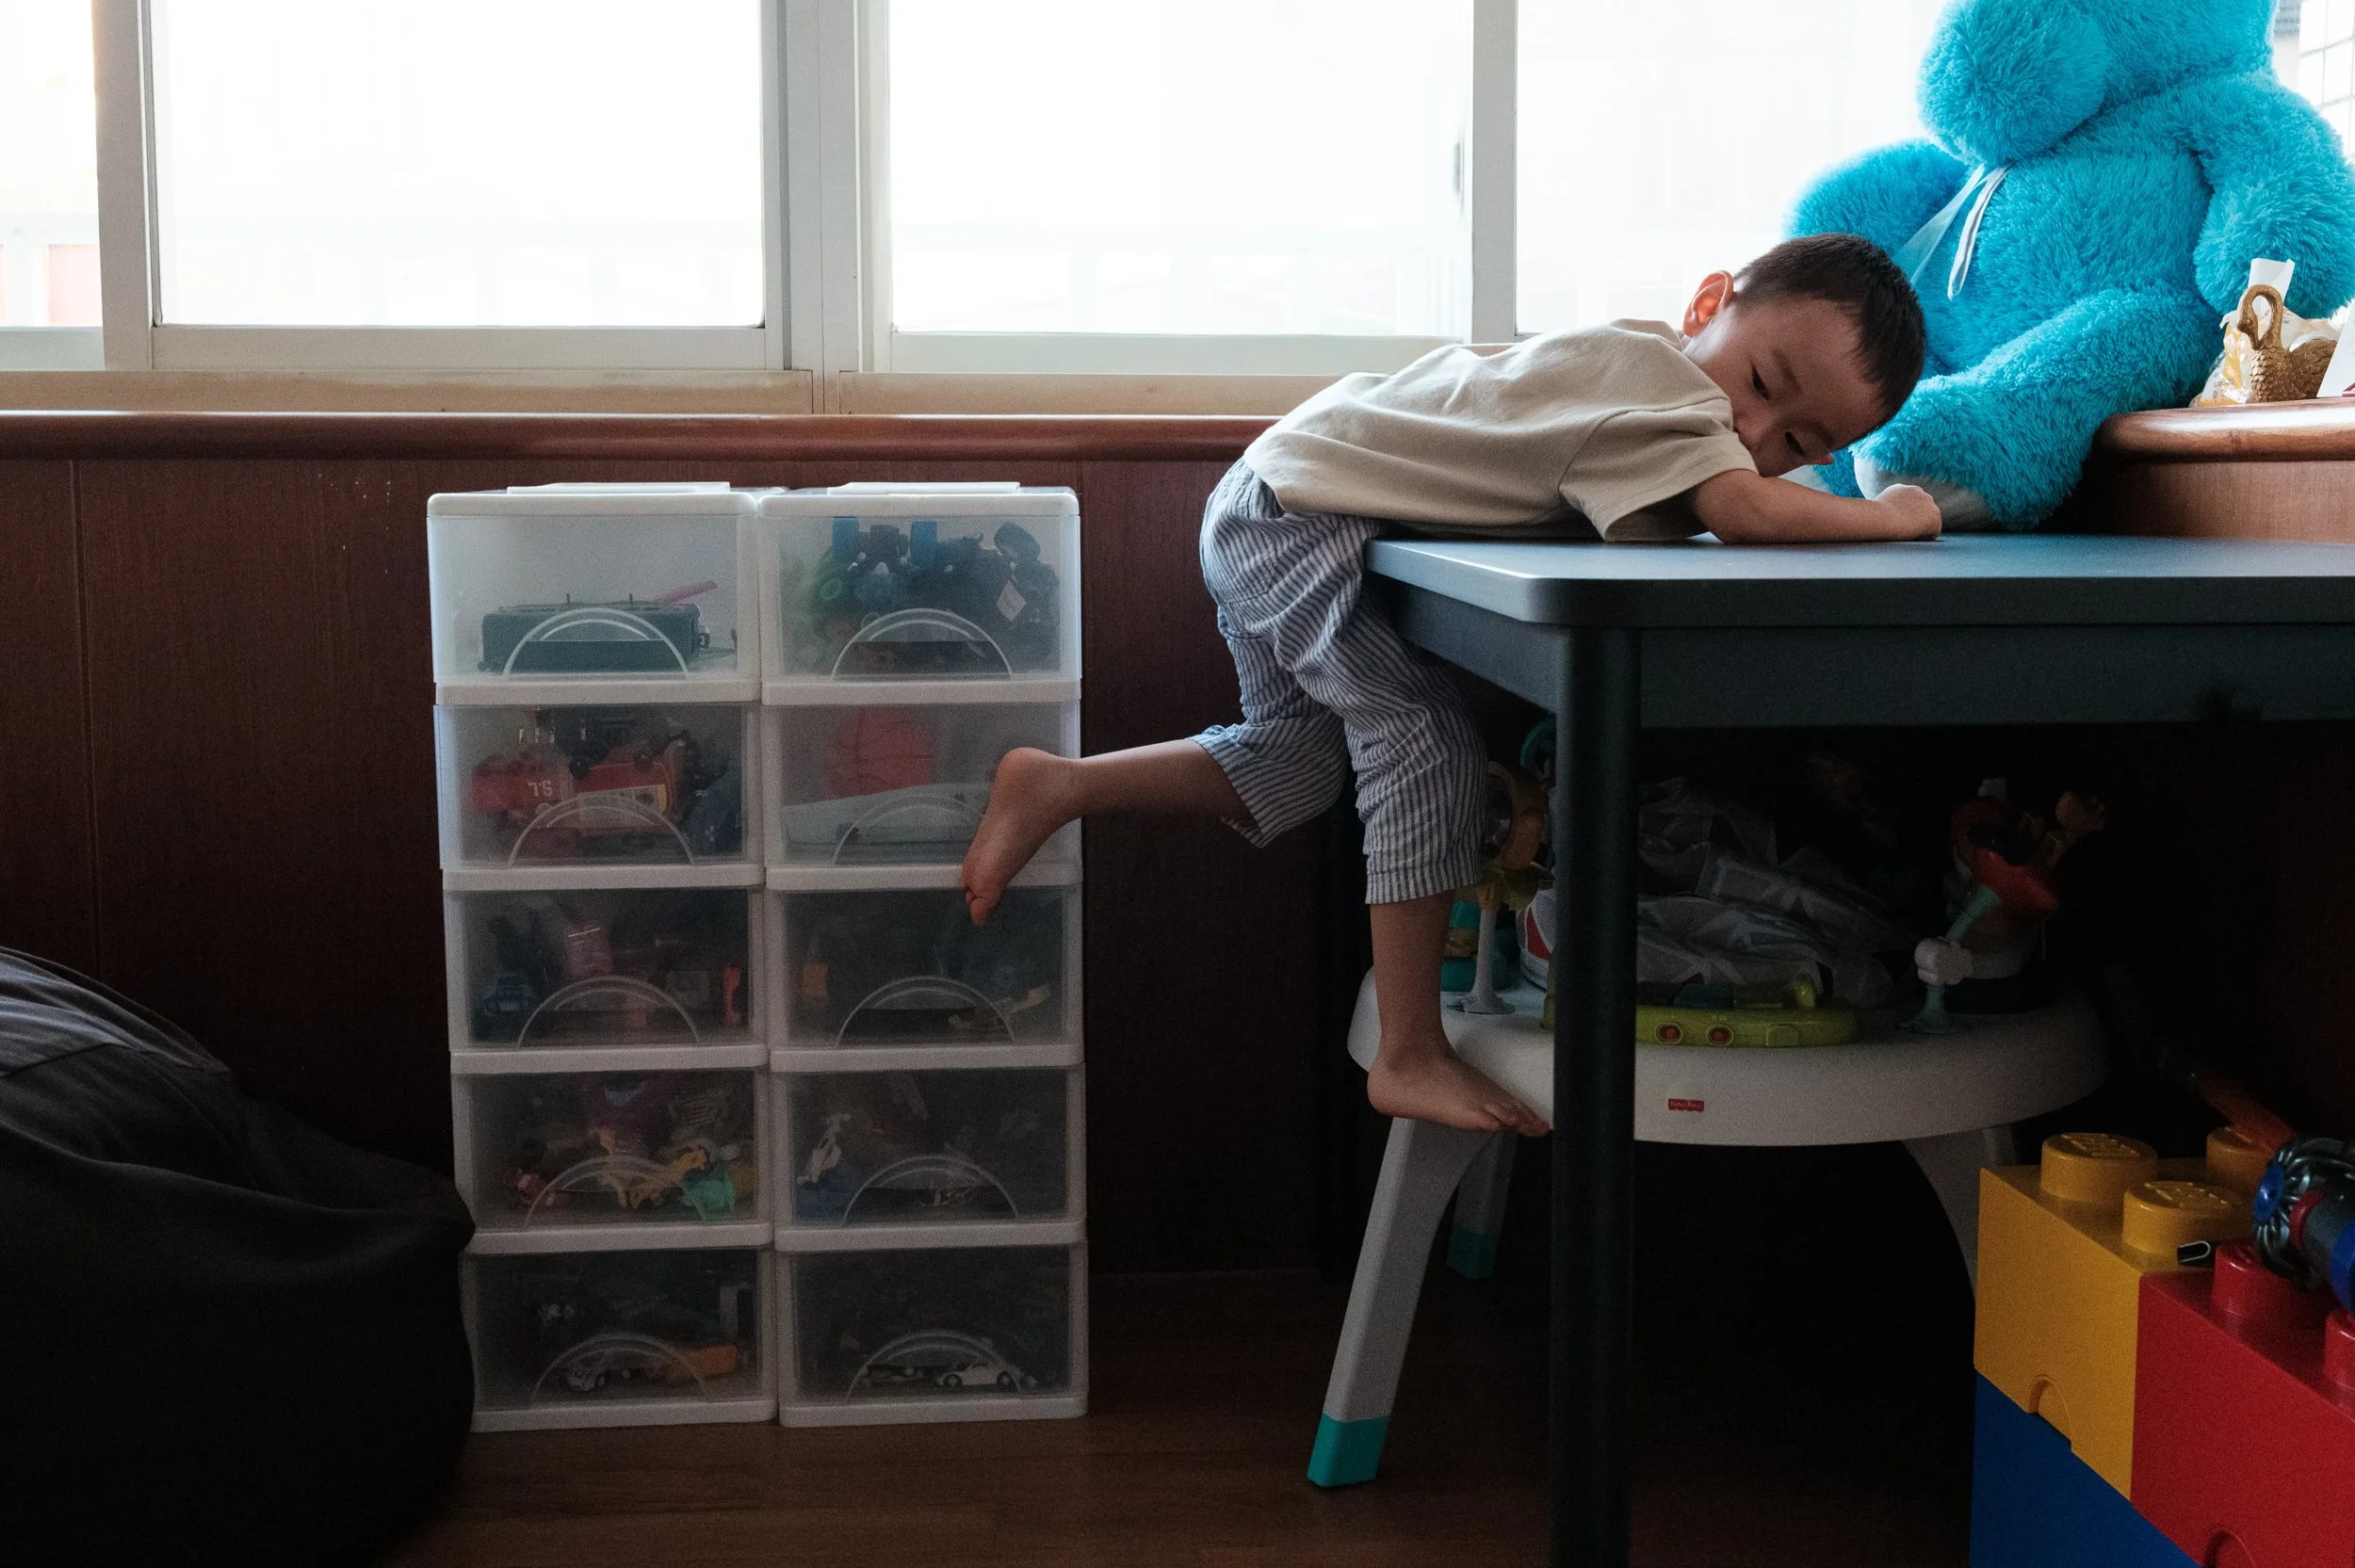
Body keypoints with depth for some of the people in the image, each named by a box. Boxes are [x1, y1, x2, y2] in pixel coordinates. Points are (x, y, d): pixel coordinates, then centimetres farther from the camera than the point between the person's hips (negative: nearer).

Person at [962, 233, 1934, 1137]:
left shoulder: (1643, 365, 4)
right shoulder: (1654, 383, -24)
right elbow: (1741, 509, -35)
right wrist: (1886, 517, -20)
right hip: (1298, 518, -10)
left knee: (1299, 759, 20)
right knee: (1429, 744, -16)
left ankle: (1056, 787, 19)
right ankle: (1410, 1056, -13)